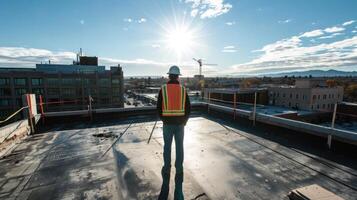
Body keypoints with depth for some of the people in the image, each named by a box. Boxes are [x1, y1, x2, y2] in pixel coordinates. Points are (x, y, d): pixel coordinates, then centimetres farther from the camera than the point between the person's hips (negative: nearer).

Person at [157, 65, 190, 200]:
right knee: (179, 147, 12)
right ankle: (179, 169, 21)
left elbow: (159, 108, -5)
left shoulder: (163, 89, -6)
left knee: (167, 147, 14)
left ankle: (167, 168, 24)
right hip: (180, 123, 1)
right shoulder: (183, 90, -2)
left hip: (168, 124, 0)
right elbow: (188, 108, -2)